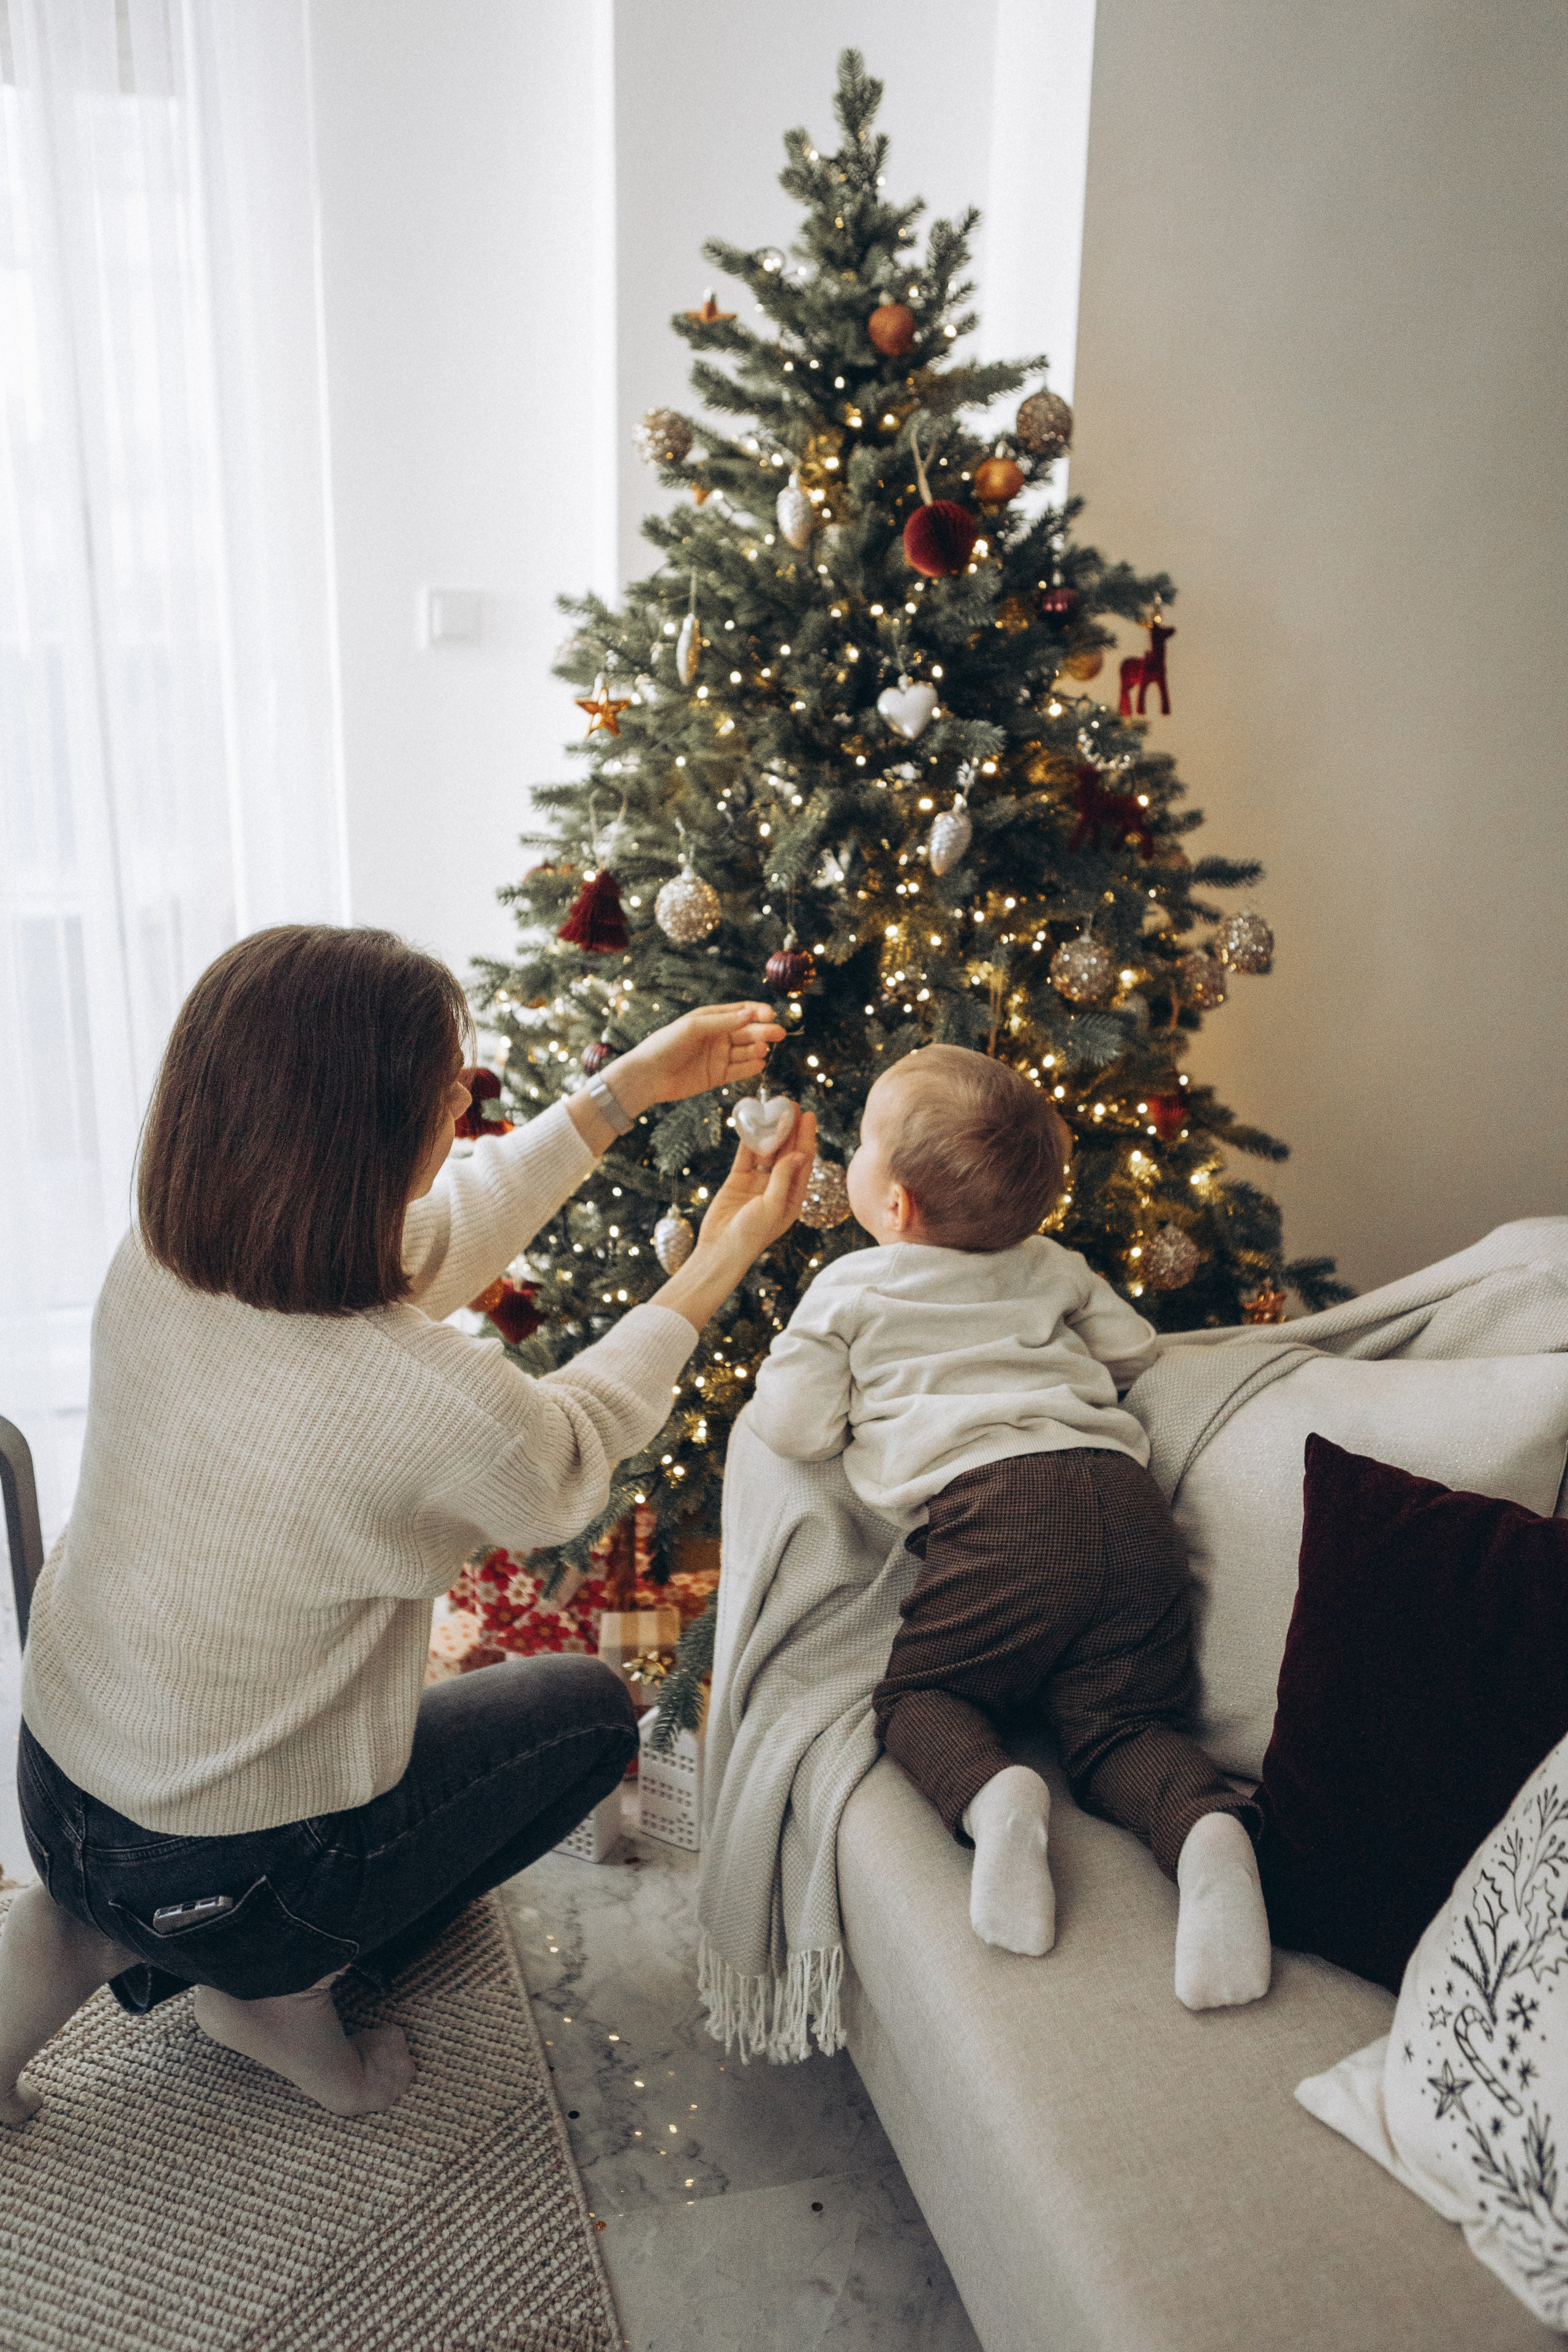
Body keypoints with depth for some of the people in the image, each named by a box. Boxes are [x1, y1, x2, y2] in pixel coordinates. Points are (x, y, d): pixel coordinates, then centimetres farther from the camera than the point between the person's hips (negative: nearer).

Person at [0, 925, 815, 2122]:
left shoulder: (155, 1260, -15)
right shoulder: (430, 1397, -34)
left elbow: (437, 1236, 1)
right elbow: (571, 1460, -9)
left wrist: (626, 1091, 6)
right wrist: (721, 1261, 2)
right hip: (223, 1878, -5)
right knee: (588, 1708, 16)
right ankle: (274, 1981, 11)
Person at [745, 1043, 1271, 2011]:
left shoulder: (850, 1288, 12)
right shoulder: (1052, 1268, 24)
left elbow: (798, 1428, 9)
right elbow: (1135, 1351, 32)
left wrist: (777, 1376, 32)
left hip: (996, 1506, -5)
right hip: (1124, 1495, 5)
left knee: (919, 1696, 11)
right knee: (1123, 1721, 9)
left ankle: (993, 1795, -22)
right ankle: (1206, 1827, -24)